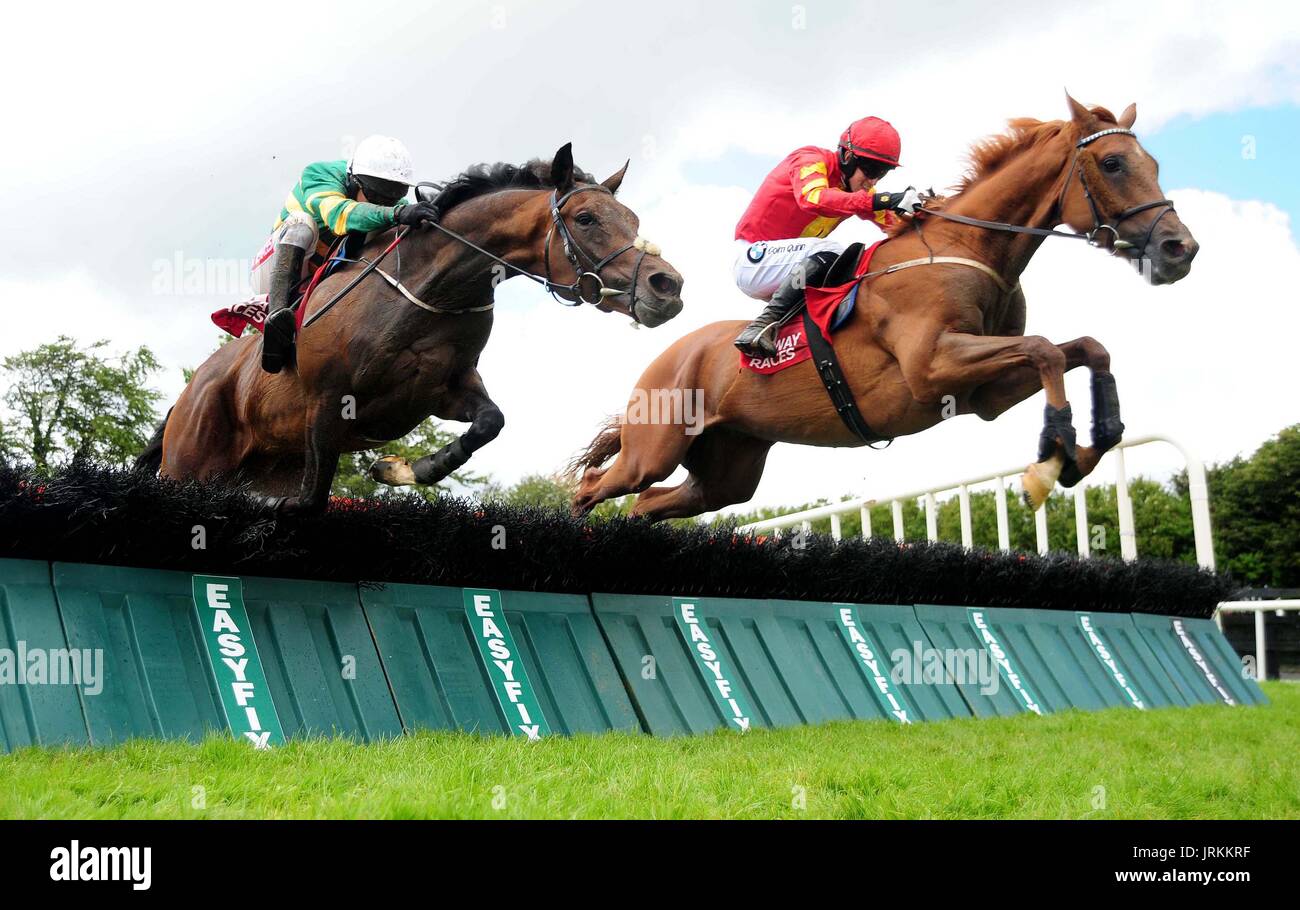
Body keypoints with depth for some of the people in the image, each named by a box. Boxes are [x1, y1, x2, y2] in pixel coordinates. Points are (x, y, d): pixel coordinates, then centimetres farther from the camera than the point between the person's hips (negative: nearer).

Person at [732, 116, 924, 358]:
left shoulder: (858, 188, 11)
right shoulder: (810, 160, -14)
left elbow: (891, 221, 4)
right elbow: (813, 198, -35)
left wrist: (913, 210, -18)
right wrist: (878, 200, -44)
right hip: (754, 259, -9)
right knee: (829, 252, -30)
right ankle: (764, 324, -34)